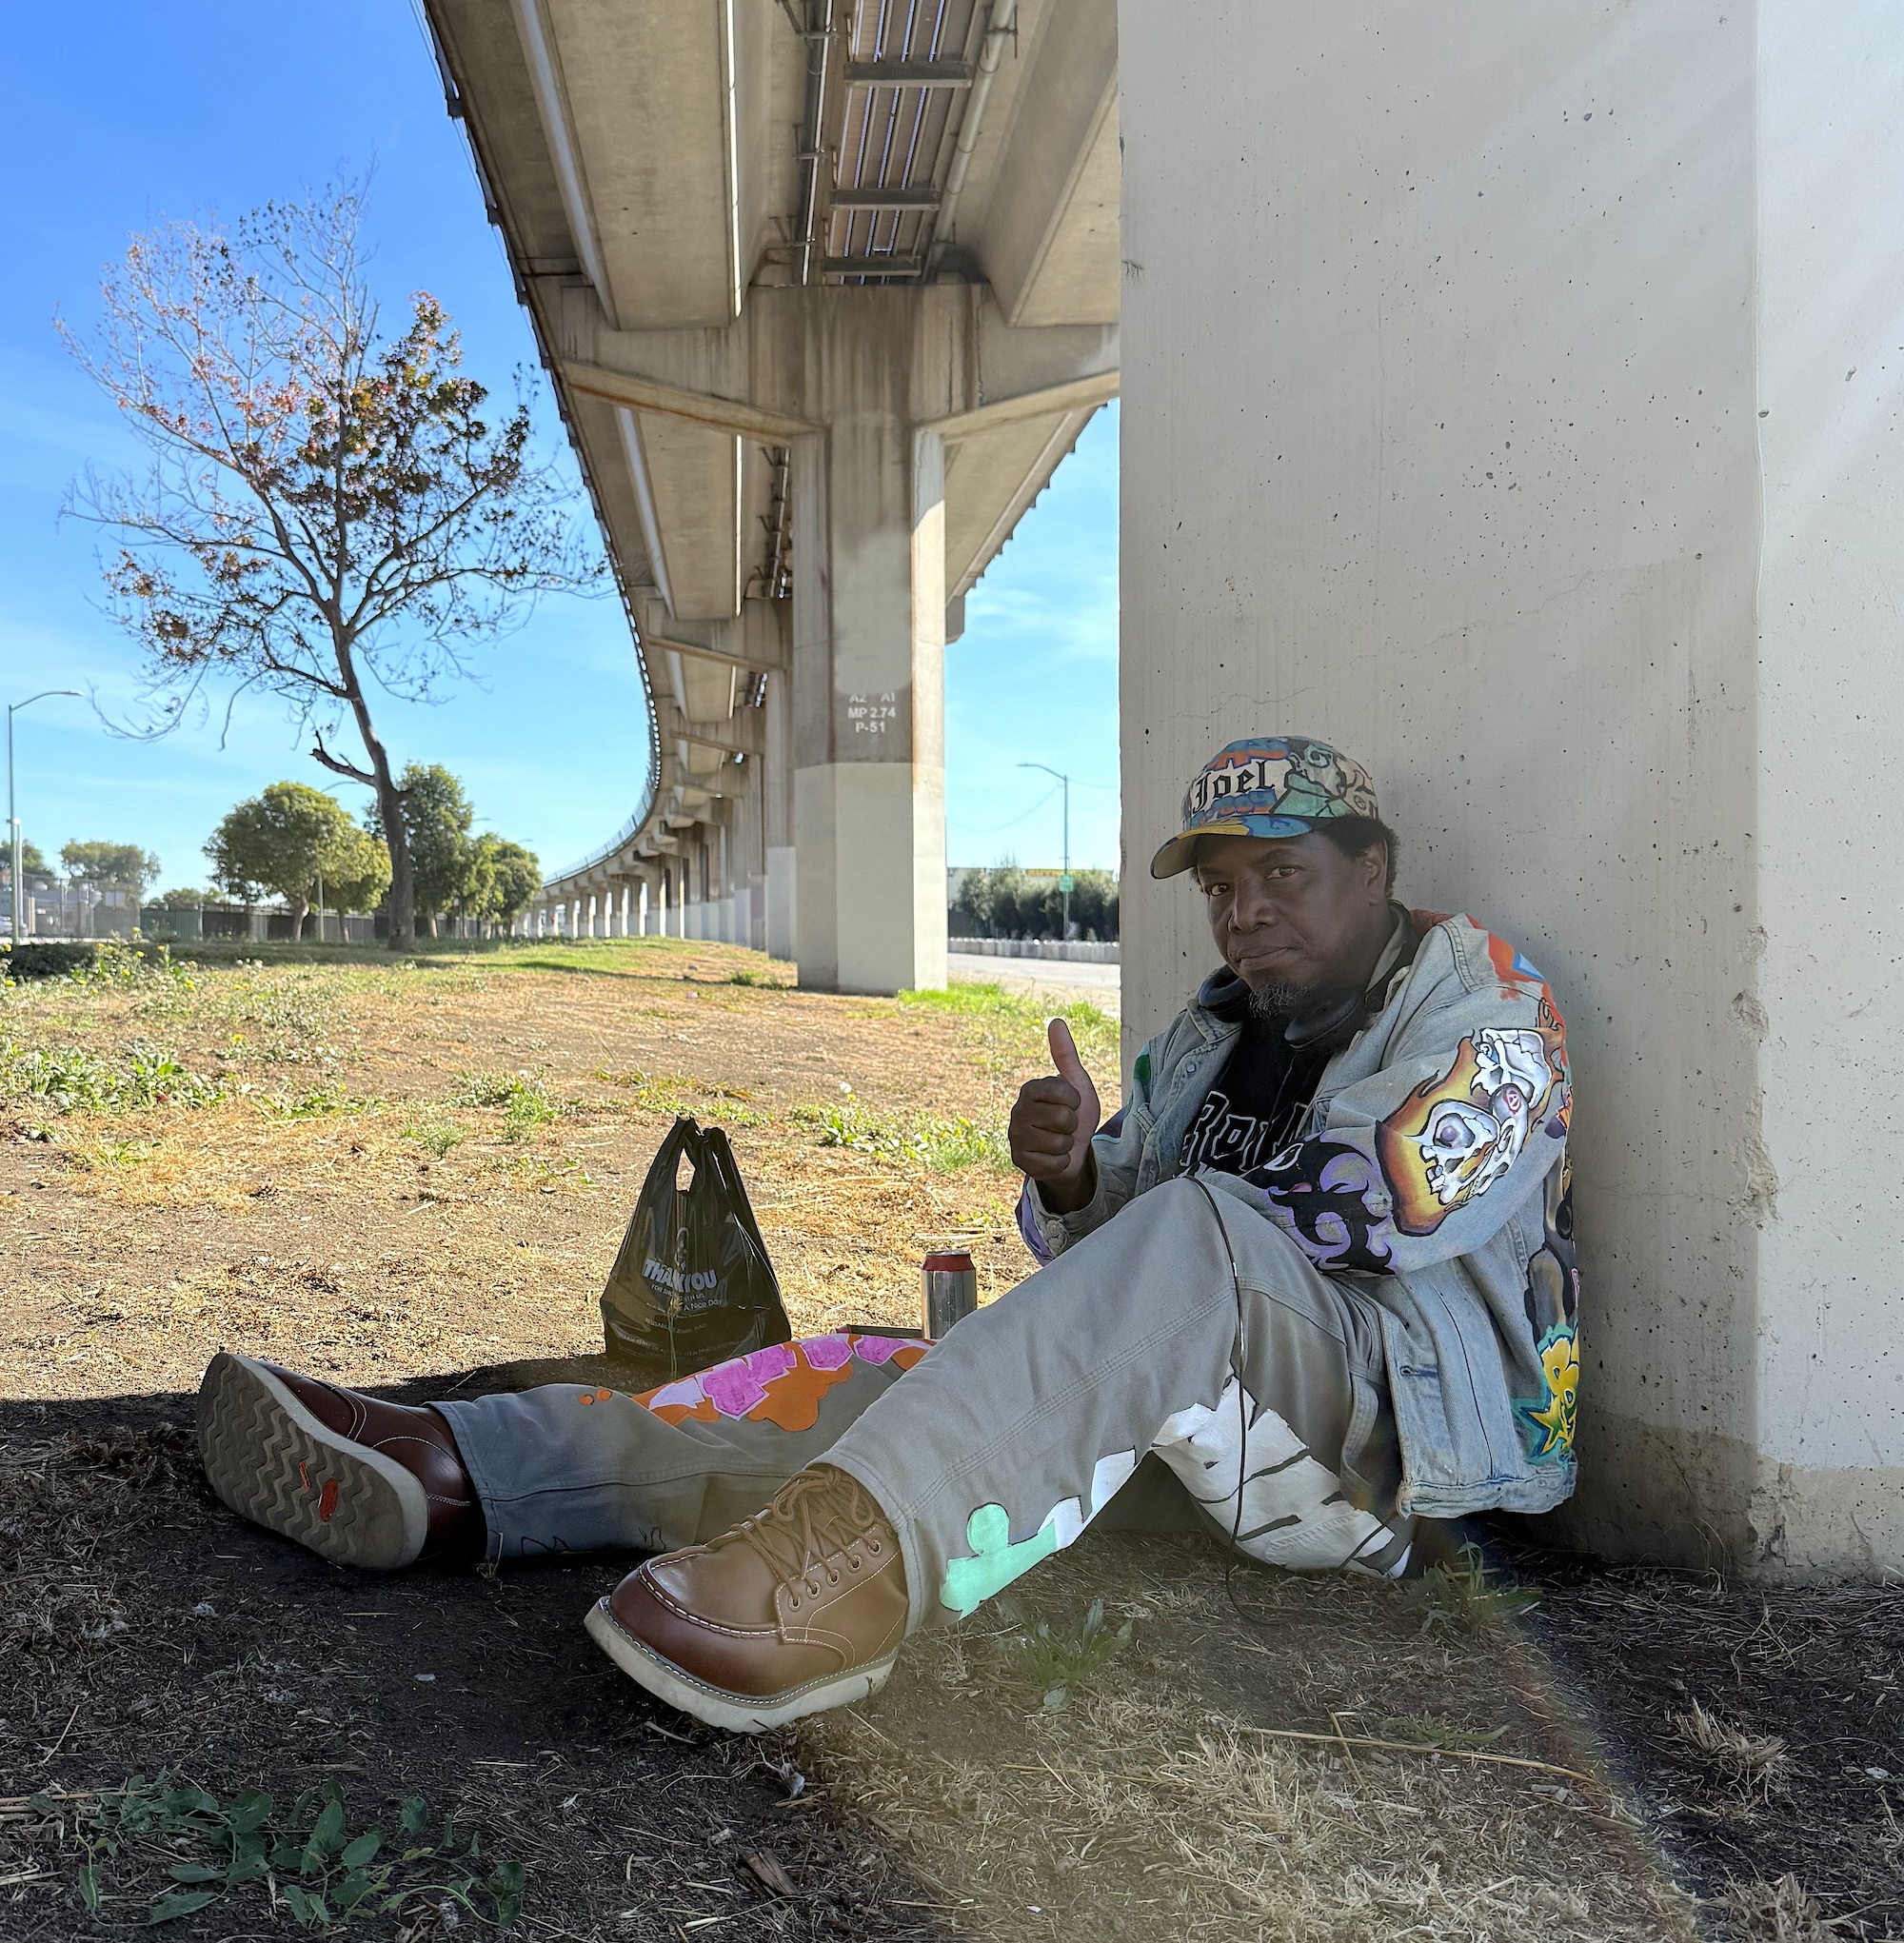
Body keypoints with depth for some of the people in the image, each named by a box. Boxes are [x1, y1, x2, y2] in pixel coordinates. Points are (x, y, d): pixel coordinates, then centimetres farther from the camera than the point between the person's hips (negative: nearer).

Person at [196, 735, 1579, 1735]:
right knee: (899, 1373, -15)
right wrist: (1073, 1185, -12)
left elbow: (1382, 1206, -18)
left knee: (1197, 1236, -36)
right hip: (1220, 1405, 6)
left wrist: (1160, 1208, -6)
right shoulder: (1209, 1036, 18)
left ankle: (855, 1565, -51)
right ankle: (461, 1475, -24)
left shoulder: (1485, 1002, 0)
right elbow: (1098, 1239, 12)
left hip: (1435, 1408, -5)